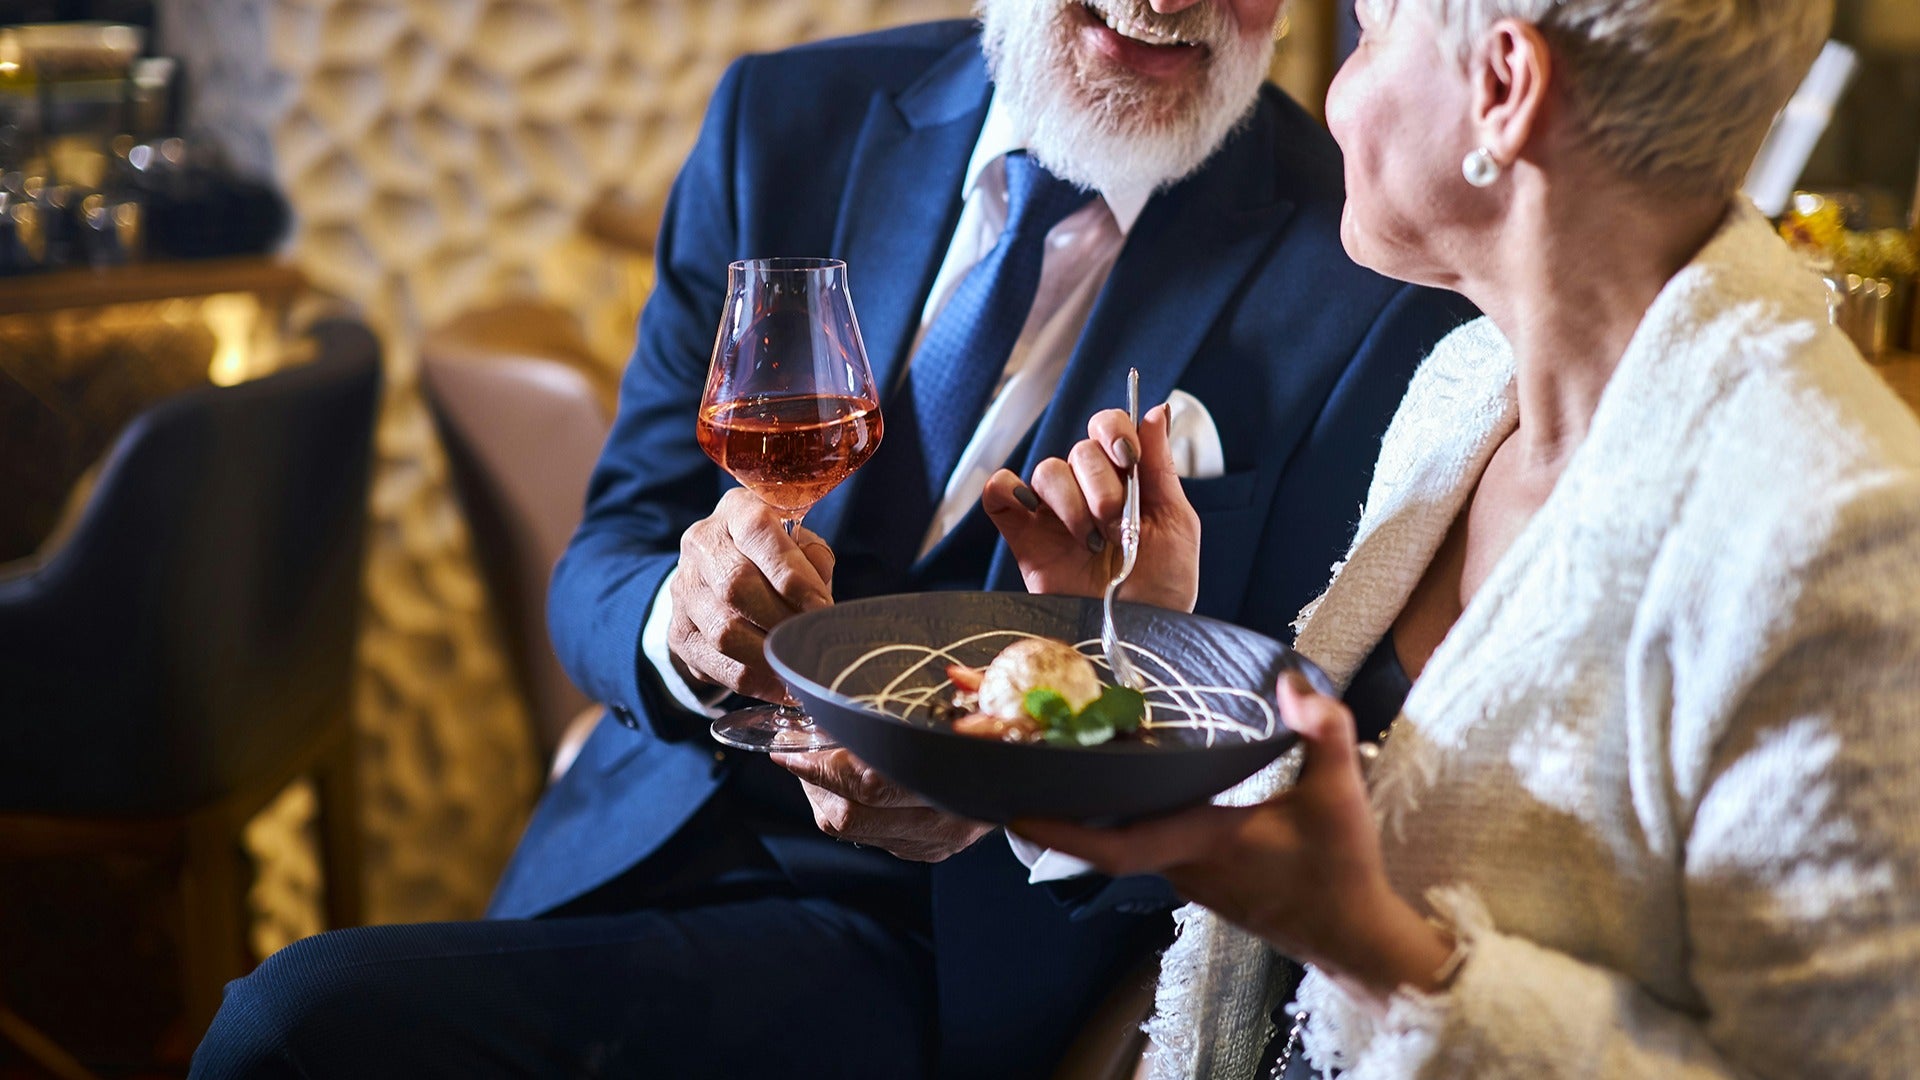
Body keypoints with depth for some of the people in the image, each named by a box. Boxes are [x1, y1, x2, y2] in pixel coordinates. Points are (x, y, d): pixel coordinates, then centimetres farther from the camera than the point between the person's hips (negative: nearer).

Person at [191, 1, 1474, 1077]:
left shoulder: (1378, 288, -9)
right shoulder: (792, 119, 3)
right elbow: (604, 559, 4)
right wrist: (675, 617, -20)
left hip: (938, 940, -5)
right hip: (656, 834, 5)